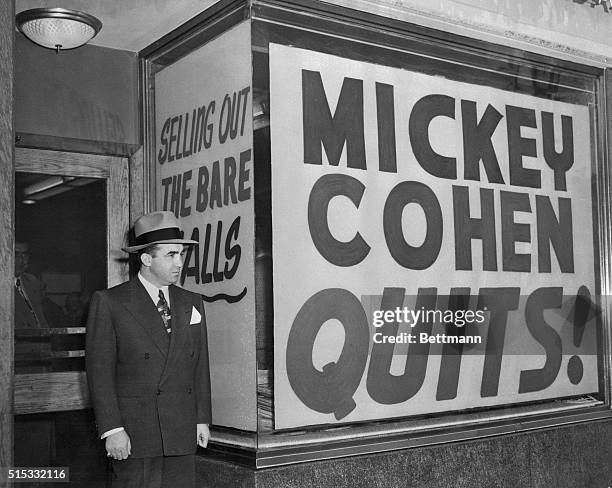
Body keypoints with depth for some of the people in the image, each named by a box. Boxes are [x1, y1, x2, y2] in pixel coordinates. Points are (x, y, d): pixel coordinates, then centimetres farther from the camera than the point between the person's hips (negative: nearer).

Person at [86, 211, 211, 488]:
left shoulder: (191, 303, 12)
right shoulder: (108, 302, -3)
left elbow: (200, 366, 13)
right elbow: (99, 371, -7)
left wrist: (202, 420, 8)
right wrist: (111, 430, -12)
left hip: (183, 434, 4)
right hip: (133, 435, -4)